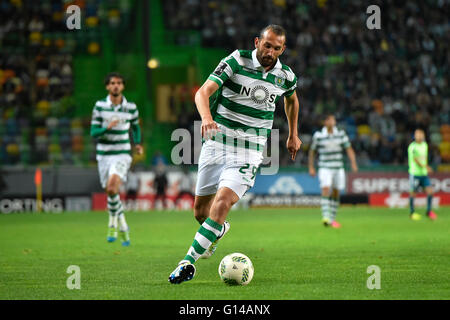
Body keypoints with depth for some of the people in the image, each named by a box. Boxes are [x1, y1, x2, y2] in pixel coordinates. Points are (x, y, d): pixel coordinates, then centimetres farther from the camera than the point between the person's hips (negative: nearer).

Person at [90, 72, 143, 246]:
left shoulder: (131, 107, 1)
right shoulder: (100, 106, -2)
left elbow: (136, 126, 21)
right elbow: (93, 132, -5)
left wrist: (138, 144, 7)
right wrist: (107, 128, -24)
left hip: (122, 155, -2)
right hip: (104, 155, 2)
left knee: (112, 187, -25)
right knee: (110, 192, 6)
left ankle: (113, 222, -5)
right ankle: (123, 228, 26)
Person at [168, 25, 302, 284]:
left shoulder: (286, 77, 3)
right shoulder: (236, 61, -8)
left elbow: (292, 99, 28)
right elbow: (203, 92, -17)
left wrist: (293, 134, 32)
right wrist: (207, 117, -37)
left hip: (249, 153, 0)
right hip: (216, 143, 0)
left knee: (222, 202, -23)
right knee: (201, 211, 10)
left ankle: (189, 261, -18)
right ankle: (219, 230, 47)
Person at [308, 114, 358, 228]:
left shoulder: (341, 134, 1)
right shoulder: (318, 136, -5)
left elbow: (349, 149, 2)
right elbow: (311, 152, 6)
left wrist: (353, 163, -12)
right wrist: (311, 168, 2)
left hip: (338, 168, 3)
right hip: (325, 168, -3)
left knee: (336, 193, 8)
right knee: (326, 190, -21)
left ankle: (332, 219, 20)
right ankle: (326, 217, -29)